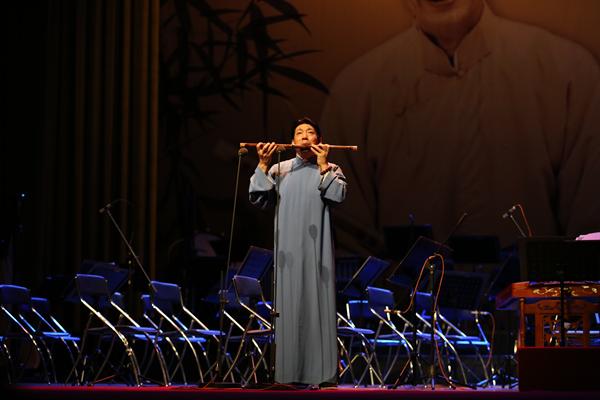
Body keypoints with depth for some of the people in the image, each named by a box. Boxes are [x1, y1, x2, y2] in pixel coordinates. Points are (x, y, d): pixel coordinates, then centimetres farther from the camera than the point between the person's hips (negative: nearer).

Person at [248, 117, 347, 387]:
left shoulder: (330, 170, 8)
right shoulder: (280, 169, 11)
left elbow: (337, 195, -10)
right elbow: (258, 199, 1)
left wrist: (323, 165, -11)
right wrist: (263, 165, -7)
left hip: (316, 251, -1)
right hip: (288, 252, 1)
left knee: (318, 303, -3)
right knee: (289, 306, 2)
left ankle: (321, 371, 0)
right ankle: (289, 371, 6)